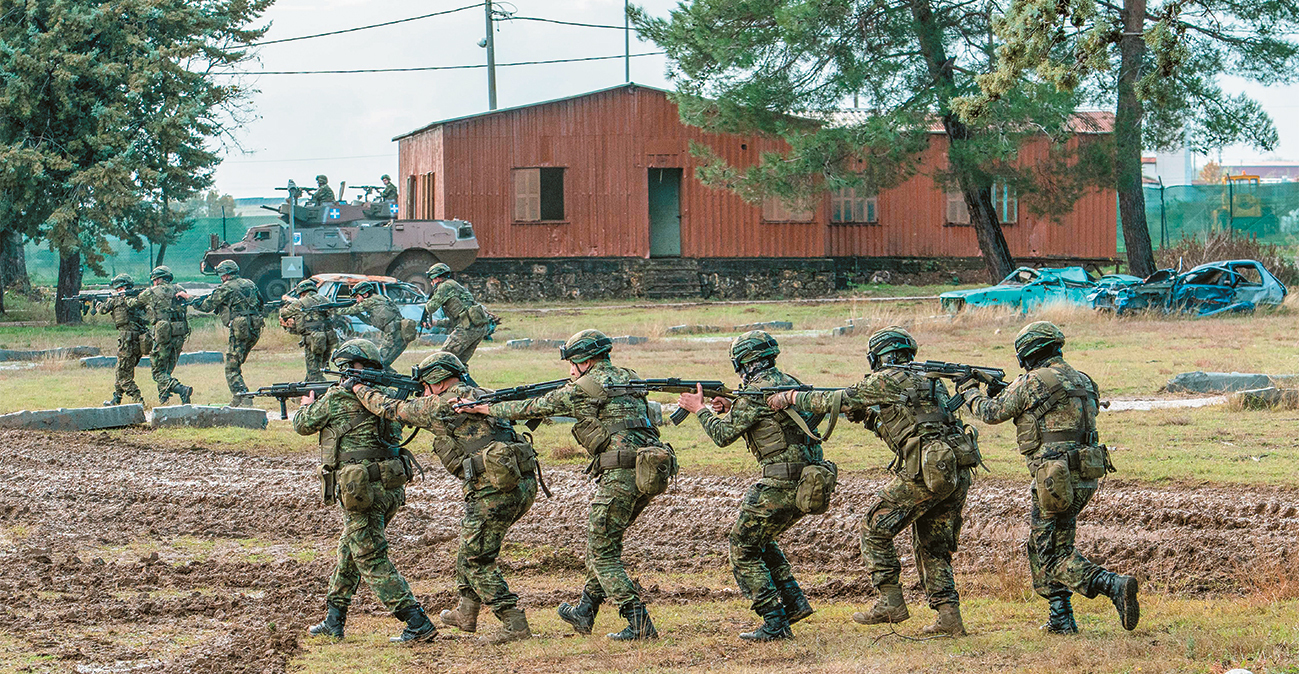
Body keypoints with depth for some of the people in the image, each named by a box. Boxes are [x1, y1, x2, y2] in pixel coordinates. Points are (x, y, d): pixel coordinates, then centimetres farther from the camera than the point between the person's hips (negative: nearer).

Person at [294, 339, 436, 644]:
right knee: (348, 552, 22)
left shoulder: (338, 398, -10)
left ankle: (418, 624, -11)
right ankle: (333, 621, 30)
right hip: (391, 489, 8)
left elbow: (303, 425, 6)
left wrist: (307, 406, 28)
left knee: (372, 561, -4)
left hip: (361, 492, -8)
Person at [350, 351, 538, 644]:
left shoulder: (441, 406, -5)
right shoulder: (480, 396, 18)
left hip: (494, 491, -9)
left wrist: (361, 389, 19)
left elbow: (391, 410, 5)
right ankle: (466, 614, 34)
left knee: (477, 561, 2)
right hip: (525, 486, 9)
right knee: (471, 546, 24)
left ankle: (514, 624, -3)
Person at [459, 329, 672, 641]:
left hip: (620, 475, -8)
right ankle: (585, 613, 29)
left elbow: (536, 407, 4)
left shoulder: (585, 389, -4)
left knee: (603, 553, 0)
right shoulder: (627, 379, 18)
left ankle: (639, 623, -7)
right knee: (601, 543, 21)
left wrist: (488, 408, 16)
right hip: (648, 475, 8)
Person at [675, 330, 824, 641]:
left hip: (781, 483, -9)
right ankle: (794, 601, 19)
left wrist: (700, 409, 7)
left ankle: (775, 624, -1)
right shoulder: (788, 382, 14)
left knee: (744, 550, 4)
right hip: (809, 481, 9)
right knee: (760, 541, 26)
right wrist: (731, 409, 20)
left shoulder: (756, 392, -13)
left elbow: (724, 435, -8)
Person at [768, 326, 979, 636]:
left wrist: (790, 396, 12)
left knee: (875, 530, 5)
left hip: (927, 469, -8)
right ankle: (949, 615, 8)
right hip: (959, 472, 8)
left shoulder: (885, 380, 0)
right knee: (933, 546, 16)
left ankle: (891, 603, 2)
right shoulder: (930, 380, 23)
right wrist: (866, 413, 26)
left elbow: (837, 401, 4)